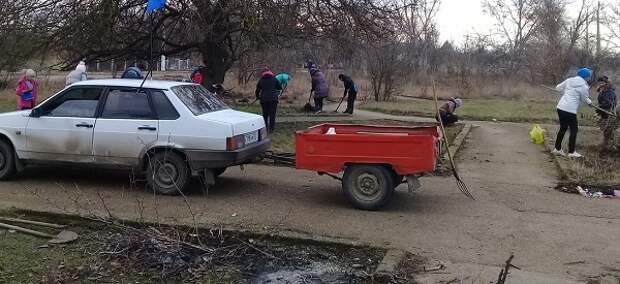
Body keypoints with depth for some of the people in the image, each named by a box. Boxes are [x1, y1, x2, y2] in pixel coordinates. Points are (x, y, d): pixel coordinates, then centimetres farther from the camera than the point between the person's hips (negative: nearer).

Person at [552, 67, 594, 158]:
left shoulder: (569, 80, 9)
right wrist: (590, 102, 26)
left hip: (560, 107, 7)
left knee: (563, 128, 19)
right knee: (574, 130, 7)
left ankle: (557, 148, 25)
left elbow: (558, 88, 15)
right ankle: (571, 152, 10)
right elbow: (584, 99, 5)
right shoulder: (584, 86, -6)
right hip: (570, 110, -6)